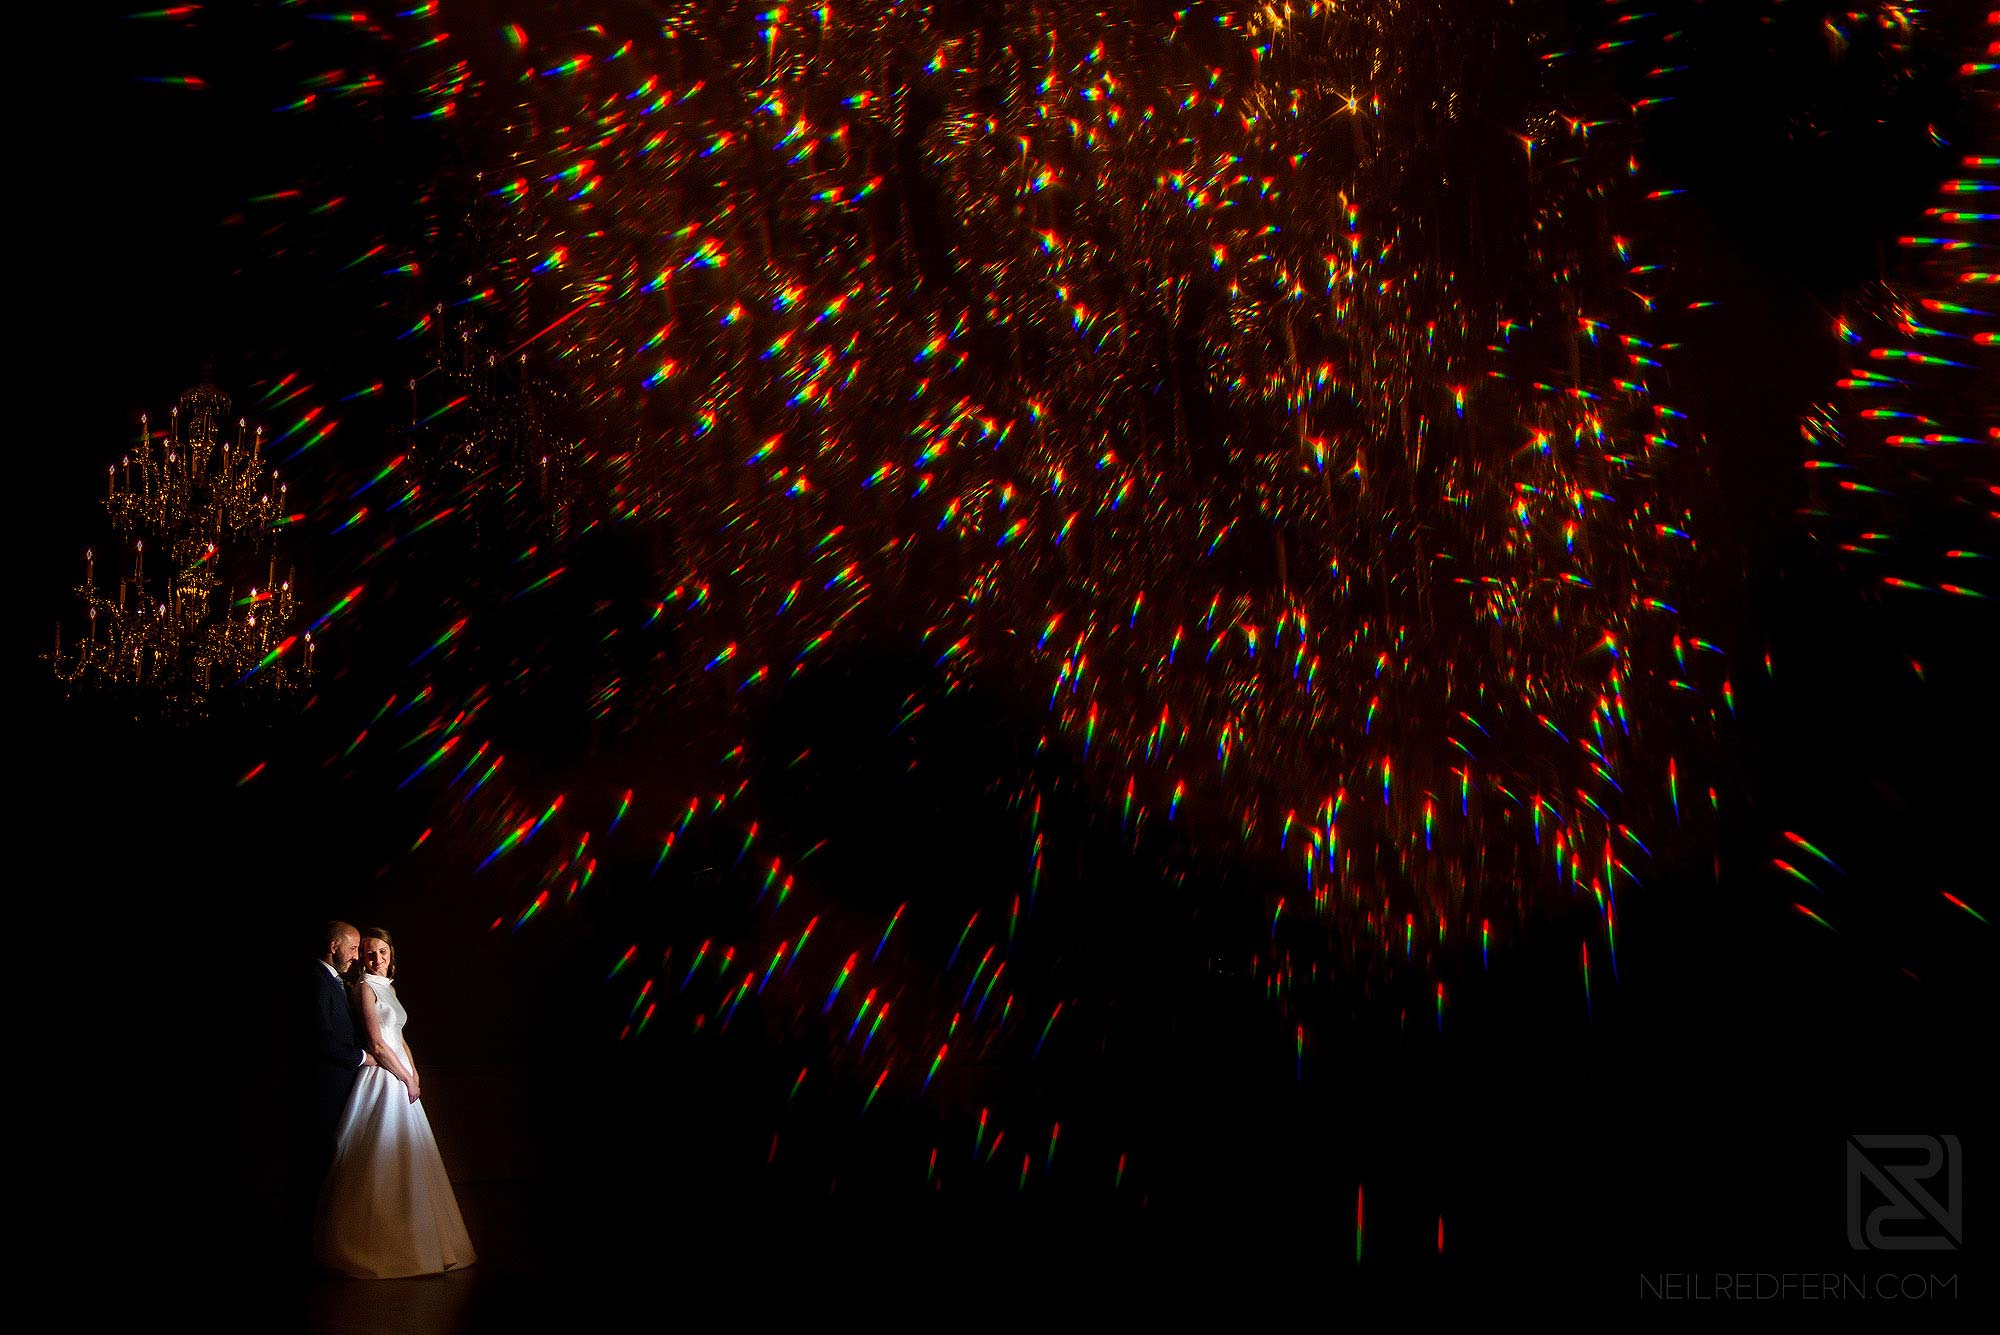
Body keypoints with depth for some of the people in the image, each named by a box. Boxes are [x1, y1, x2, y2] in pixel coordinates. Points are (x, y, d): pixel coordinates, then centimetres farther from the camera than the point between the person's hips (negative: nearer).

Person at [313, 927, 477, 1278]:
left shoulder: (388, 988, 16)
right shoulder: (365, 988, -10)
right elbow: (377, 1044, -16)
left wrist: (414, 1072, 7)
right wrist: (408, 1079, -10)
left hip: (399, 1078, 9)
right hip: (382, 1079, -9)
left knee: (401, 1161, 10)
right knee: (382, 1160, -6)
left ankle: (402, 1236, 16)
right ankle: (377, 1245, 0)